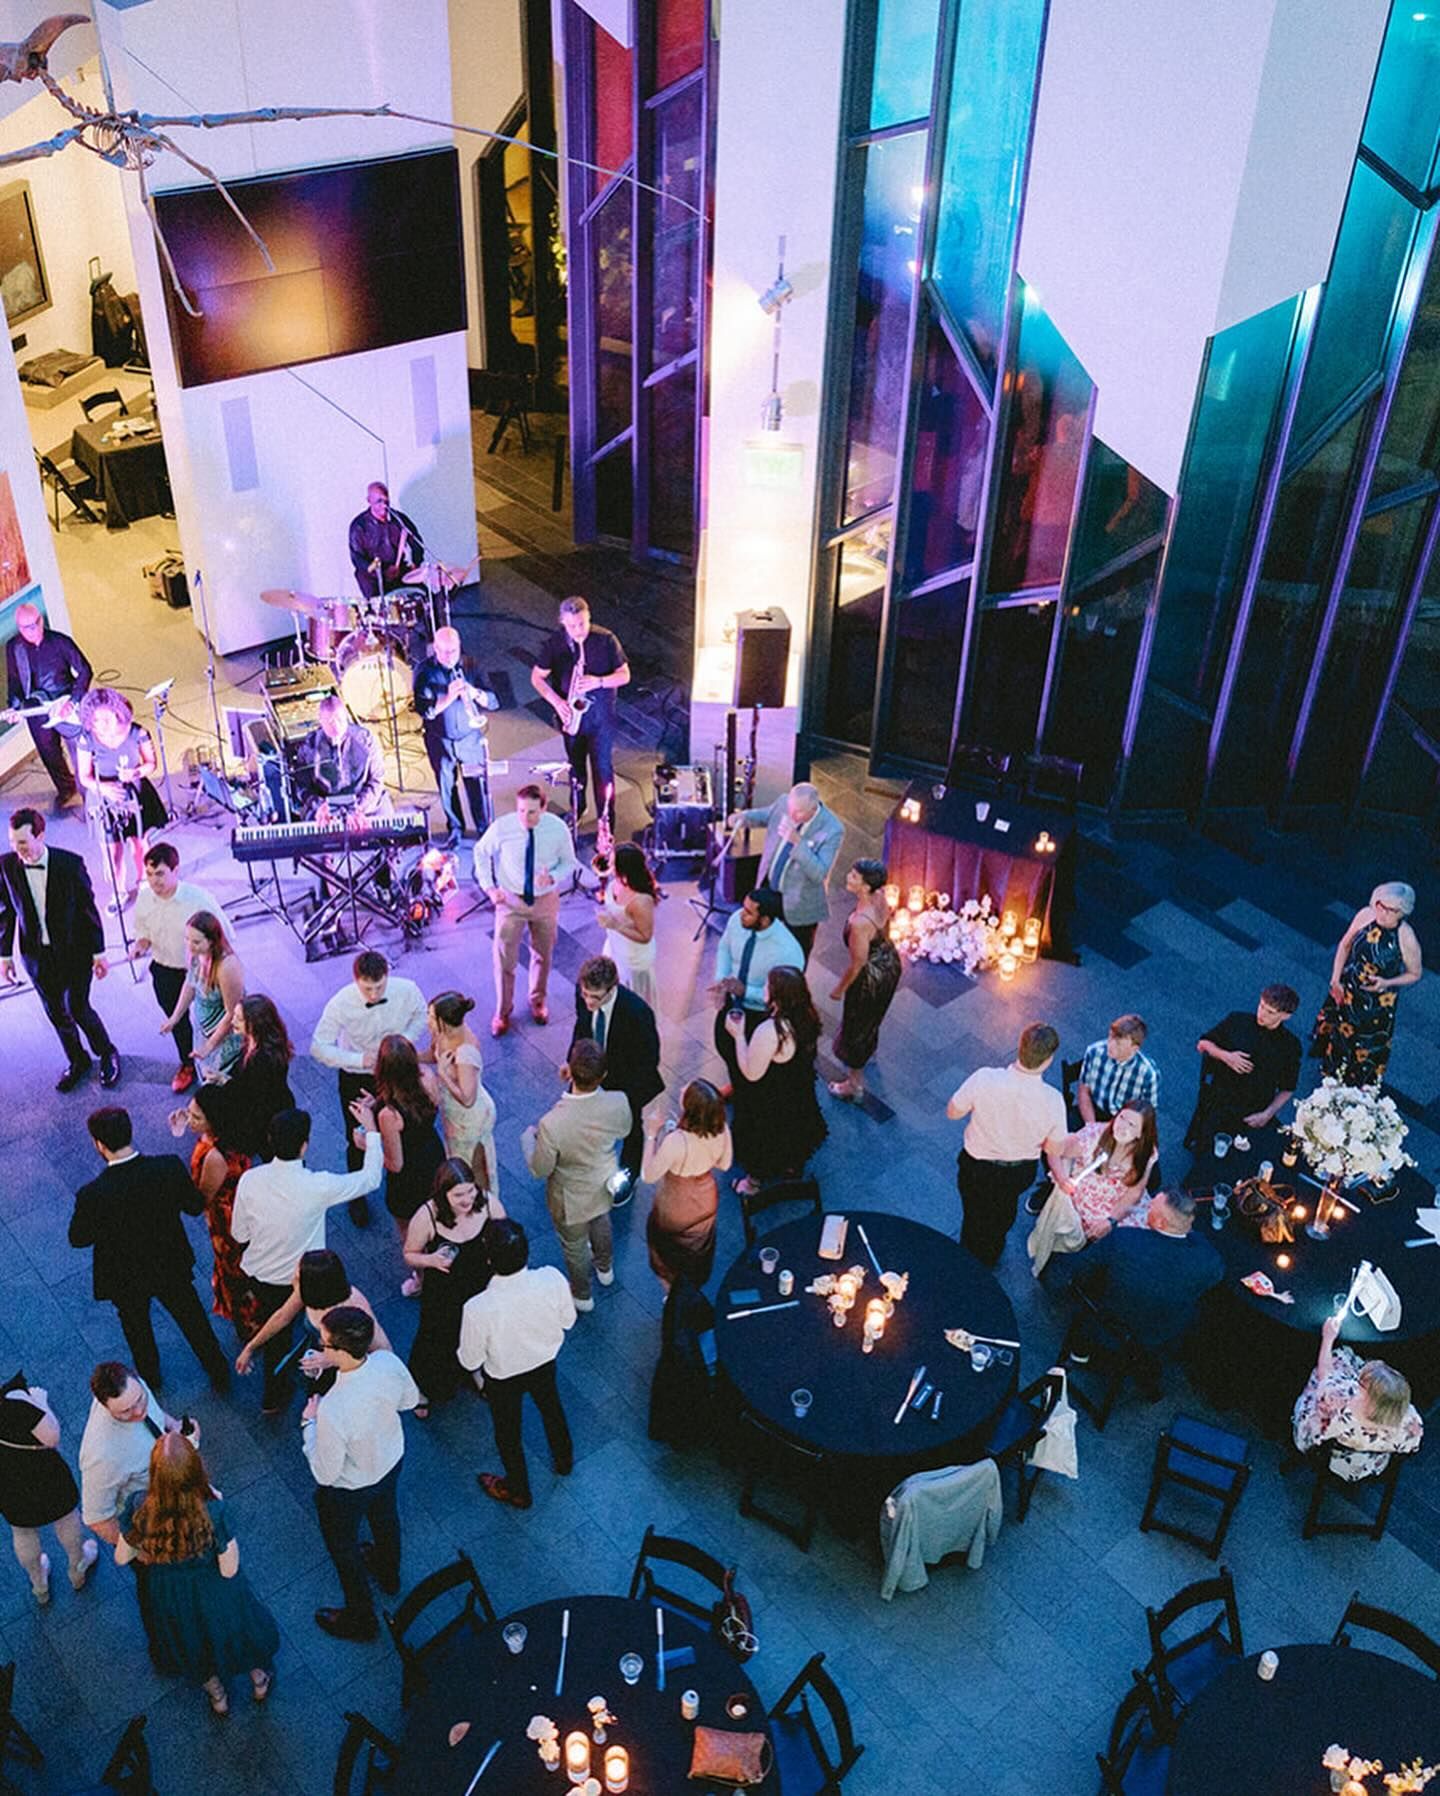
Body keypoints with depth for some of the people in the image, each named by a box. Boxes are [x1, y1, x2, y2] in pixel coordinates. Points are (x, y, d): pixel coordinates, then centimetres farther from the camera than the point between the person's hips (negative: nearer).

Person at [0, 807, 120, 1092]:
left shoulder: (70, 863, -19)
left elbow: (88, 908, -9)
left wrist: (99, 952, -5)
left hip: (75, 951, -3)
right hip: (36, 955, 3)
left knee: (78, 1008, 1)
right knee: (55, 1012, 14)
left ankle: (107, 1054, 28)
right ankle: (77, 1061, 37)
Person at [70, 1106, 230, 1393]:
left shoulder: (93, 1195, -35)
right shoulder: (170, 1167, -29)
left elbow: (78, 1239, -16)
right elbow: (195, 1207, -12)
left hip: (126, 1278, -1)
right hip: (171, 1266, 1)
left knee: (137, 1327, 29)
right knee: (192, 1318, 27)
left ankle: (150, 1378, 54)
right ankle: (219, 1372, 46)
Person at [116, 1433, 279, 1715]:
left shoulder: (142, 1509, -33)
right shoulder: (214, 1511, -39)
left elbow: (121, 1557, -14)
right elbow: (229, 1570, -24)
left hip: (168, 1595, 2)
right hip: (214, 1594, -2)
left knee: (190, 1641, 34)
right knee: (233, 1626, 33)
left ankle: (216, 1693, 60)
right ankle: (259, 1680, 59)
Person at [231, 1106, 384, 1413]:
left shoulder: (249, 1180, -23)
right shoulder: (317, 1187, -32)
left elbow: (239, 1234, -8)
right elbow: (371, 1178, -15)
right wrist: (371, 1130, -6)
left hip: (256, 1276, 3)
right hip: (298, 1282, -3)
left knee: (274, 1330, 29)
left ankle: (274, 1395, 48)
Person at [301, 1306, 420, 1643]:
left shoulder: (333, 1410, -46)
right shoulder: (388, 1362, -29)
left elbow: (325, 1474, -28)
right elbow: (410, 1400, -6)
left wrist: (309, 1422, -17)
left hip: (349, 1490, -5)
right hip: (393, 1461, 5)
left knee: (343, 1547, 26)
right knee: (384, 1516, 36)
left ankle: (360, 1620, 50)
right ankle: (388, 1573, 67)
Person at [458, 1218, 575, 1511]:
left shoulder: (478, 1309, -41)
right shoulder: (553, 1279, -33)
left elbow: (470, 1361, -21)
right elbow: (568, 1320, -11)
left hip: (503, 1379, -3)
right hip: (545, 1363, 3)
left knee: (508, 1433, 27)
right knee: (552, 1409, 35)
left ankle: (518, 1492, 54)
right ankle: (564, 1462, 63)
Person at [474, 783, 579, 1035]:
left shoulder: (558, 828, -18)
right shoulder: (502, 827, -21)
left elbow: (569, 863, -3)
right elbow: (481, 852, -1)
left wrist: (552, 878, -24)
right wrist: (489, 887, -8)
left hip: (545, 900, 2)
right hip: (510, 900, -2)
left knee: (543, 954, 20)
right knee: (503, 956, 1)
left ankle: (538, 1000, 46)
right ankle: (502, 1011, 23)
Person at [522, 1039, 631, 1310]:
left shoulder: (552, 1125, -43)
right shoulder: (618, 1103, -33)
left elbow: (539, 1170, -23)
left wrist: (527, 1137, -3)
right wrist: (595, 1086, 0)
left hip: (572, 1200, -3)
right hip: (606, 1186, 3)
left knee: (574, 1247, 29)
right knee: (601, 1224, 38)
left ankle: (582, 1296, 57)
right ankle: (605, 1268, 67)